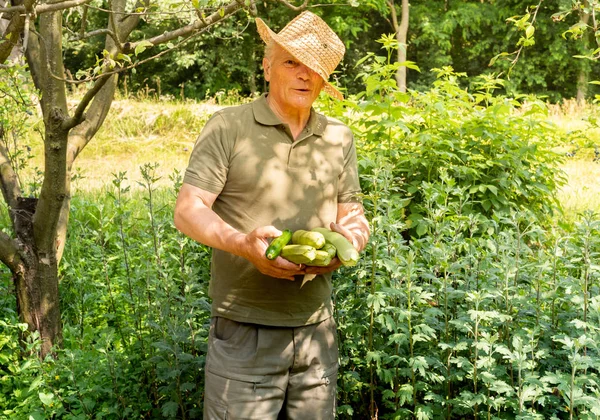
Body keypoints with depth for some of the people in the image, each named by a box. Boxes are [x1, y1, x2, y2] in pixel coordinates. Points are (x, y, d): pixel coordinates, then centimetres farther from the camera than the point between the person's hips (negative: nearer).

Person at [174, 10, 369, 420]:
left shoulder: (339, 138, 10)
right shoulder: (228, 126, -4)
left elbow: (352, 216, 15)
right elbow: (188, 211, -8)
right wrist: (243, 244, -26)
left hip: (317, 326, 4)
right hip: (244, 329, -4)